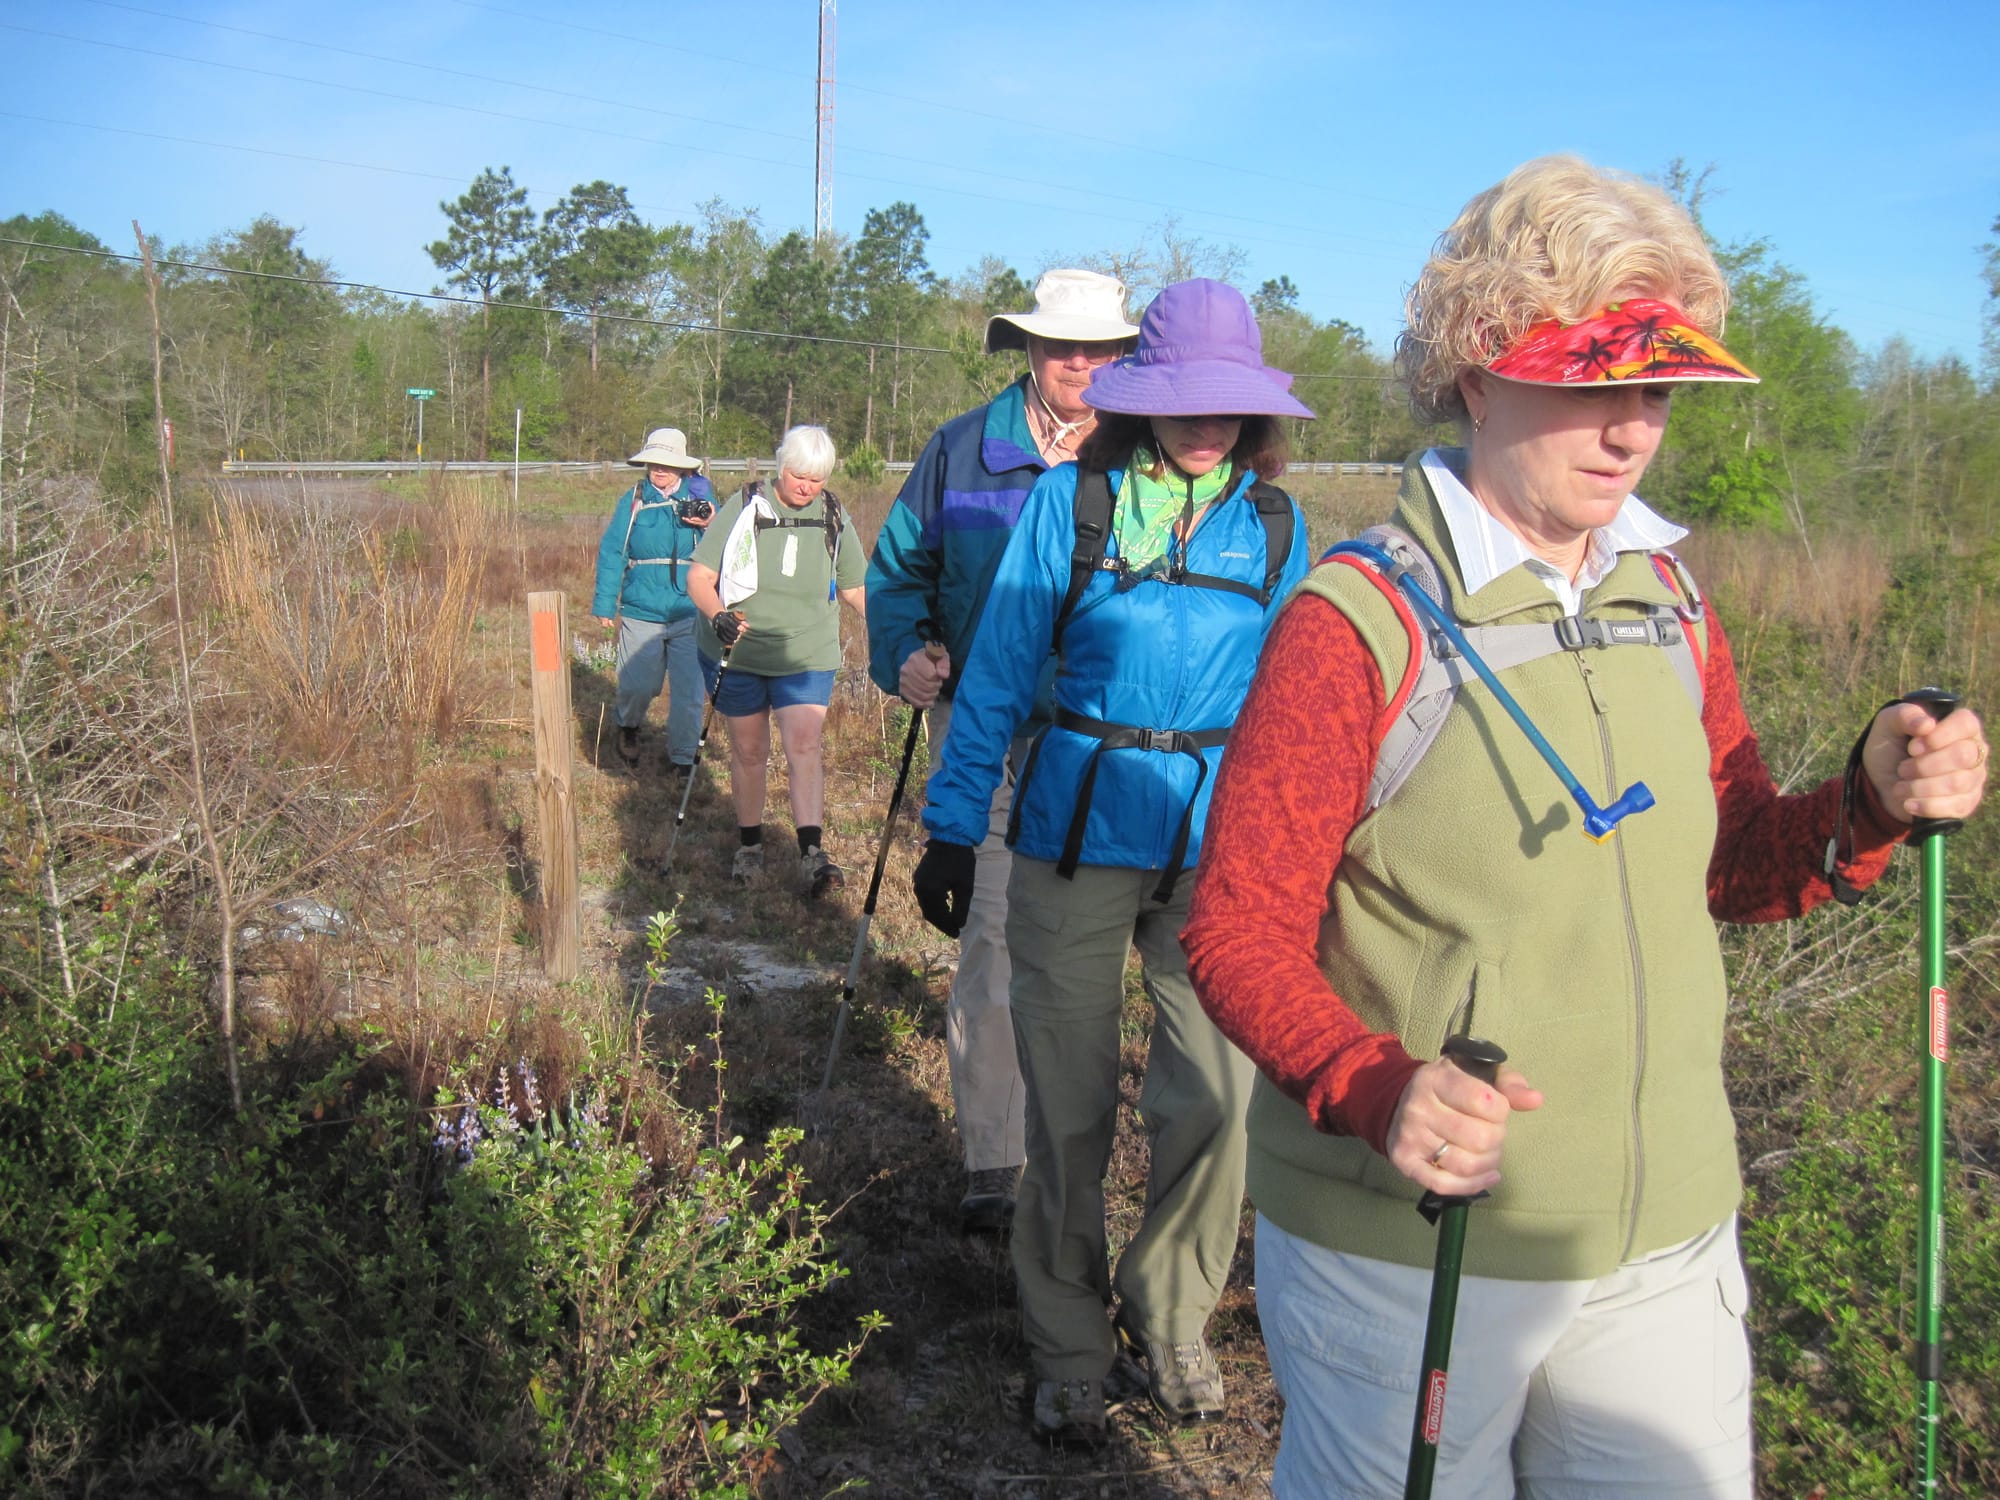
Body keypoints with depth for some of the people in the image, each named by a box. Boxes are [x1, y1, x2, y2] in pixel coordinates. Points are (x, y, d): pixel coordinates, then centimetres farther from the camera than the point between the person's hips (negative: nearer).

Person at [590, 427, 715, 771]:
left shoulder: (700, 497, 6)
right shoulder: (633, 501, 5)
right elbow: (611, 552, 4)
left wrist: (711, 526, -15)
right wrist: (605, 603, 0)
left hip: (690, 614, 0)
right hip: (640, 614, 0)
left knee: (688, 691, 1)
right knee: (637, 685, 4)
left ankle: (682, 757, 18)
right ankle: (628, 726, 37)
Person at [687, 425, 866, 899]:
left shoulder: (833, 519, 1)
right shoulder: (744, 508, -7)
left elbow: (855, 590, 13)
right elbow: (699, 577, -10)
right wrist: (718, 615, -30)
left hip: (806, 657, 1)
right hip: (738, 654, -1)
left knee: (804, 746, -15)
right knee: (749, 751, 8)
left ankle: (812, 854, -19)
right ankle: (749, 846, 26)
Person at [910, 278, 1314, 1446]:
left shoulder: (1276, 524, 5)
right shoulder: (1071, 502, -2)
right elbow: (998, 672, 1)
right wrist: (953, 827, 0)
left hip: (1219, 847, 2)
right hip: (1077, 836, -1)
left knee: (1218, 1098, 0)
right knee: (1070, 1108, 7)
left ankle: (1172, 1318, 27)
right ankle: (1070, 1347, 27)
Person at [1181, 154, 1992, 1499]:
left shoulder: (1672, 605, 4)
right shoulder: (1355, 624, -16)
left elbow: (1732, 873, 12)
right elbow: (1240, 933, -15)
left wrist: (1874, 804, -8)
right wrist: (1376, 1089, -32)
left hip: (1668, 1240, 6)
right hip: (1406, 1255, -5)